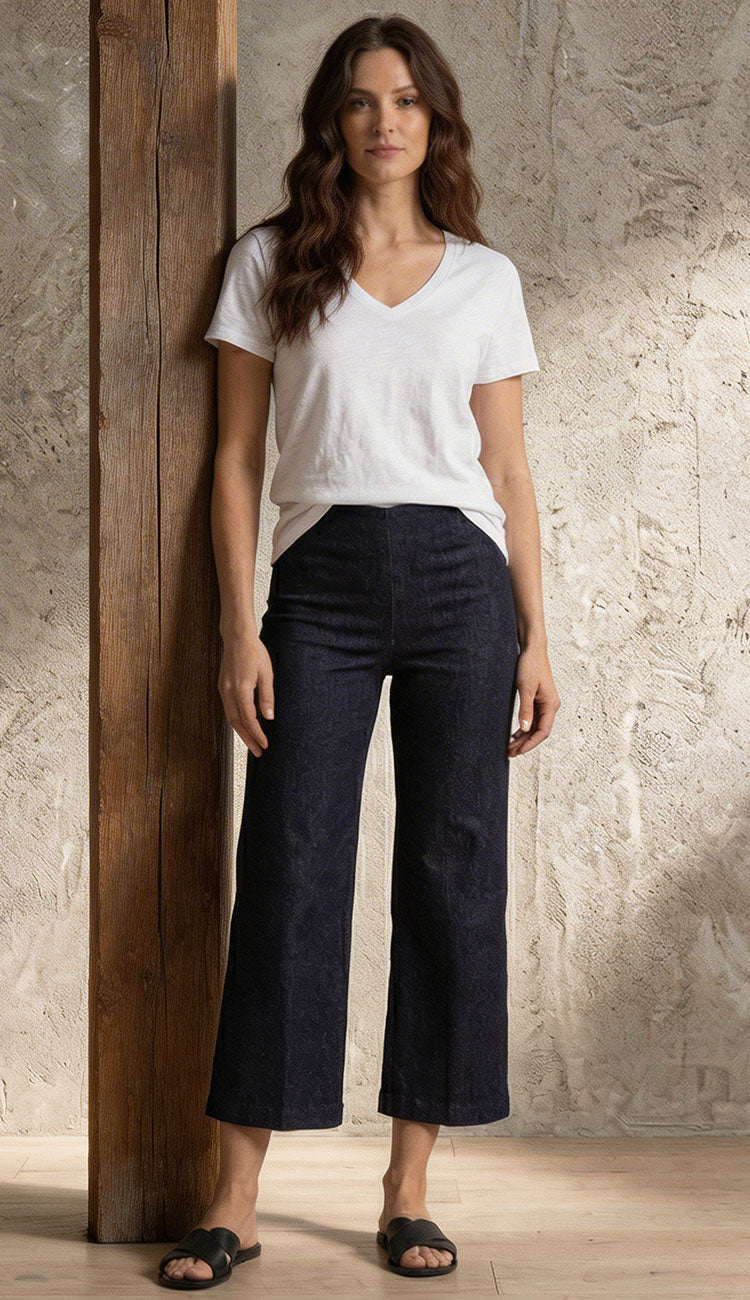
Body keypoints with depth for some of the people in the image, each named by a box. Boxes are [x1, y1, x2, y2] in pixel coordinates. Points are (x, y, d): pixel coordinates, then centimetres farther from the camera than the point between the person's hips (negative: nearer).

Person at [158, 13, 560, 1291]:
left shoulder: (485, 278, 11)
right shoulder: (270, 262, 8)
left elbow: (509, 468, 11)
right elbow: (237, 456, 4)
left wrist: (536, 636, 5)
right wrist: (238, 628, -4)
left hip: (461, 578, 2)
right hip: (321, 576, -1)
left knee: (452, 873, 1)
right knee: (290, 872, -4)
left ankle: (409, 1187, 13)